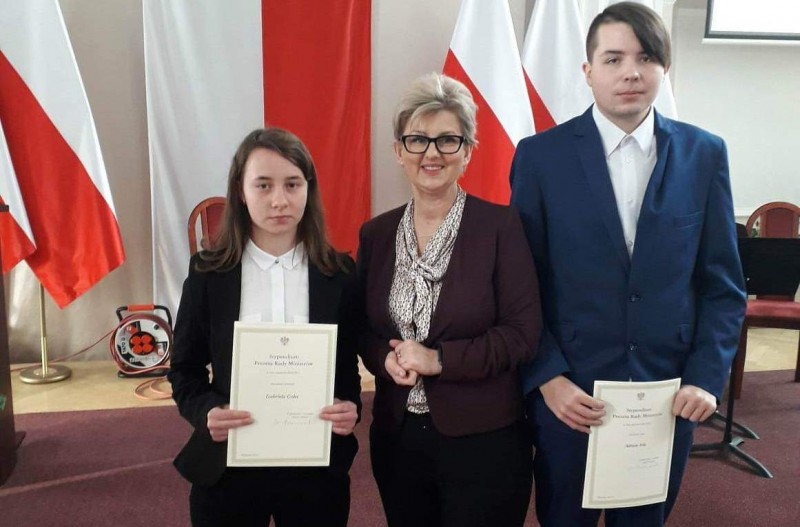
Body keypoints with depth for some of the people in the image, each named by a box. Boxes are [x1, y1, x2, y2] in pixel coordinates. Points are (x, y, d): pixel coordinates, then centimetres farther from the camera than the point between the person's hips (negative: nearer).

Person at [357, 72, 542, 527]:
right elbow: (363, 330, 8)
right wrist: (385, 359, -13)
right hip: (396, 437, 4)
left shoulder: (501, 226, -9)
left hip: (483, 440, -4)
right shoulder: (376, 234, 3)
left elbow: (524, 334, -11)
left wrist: (438, 360, -20)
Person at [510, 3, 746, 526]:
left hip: (670, 395, 2)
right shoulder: (541, 155, -6)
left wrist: (707, 378, -6)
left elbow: (723, 284, 3)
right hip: (568, 394, -1)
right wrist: (547, 378, -12)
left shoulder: (705, 154, 0)